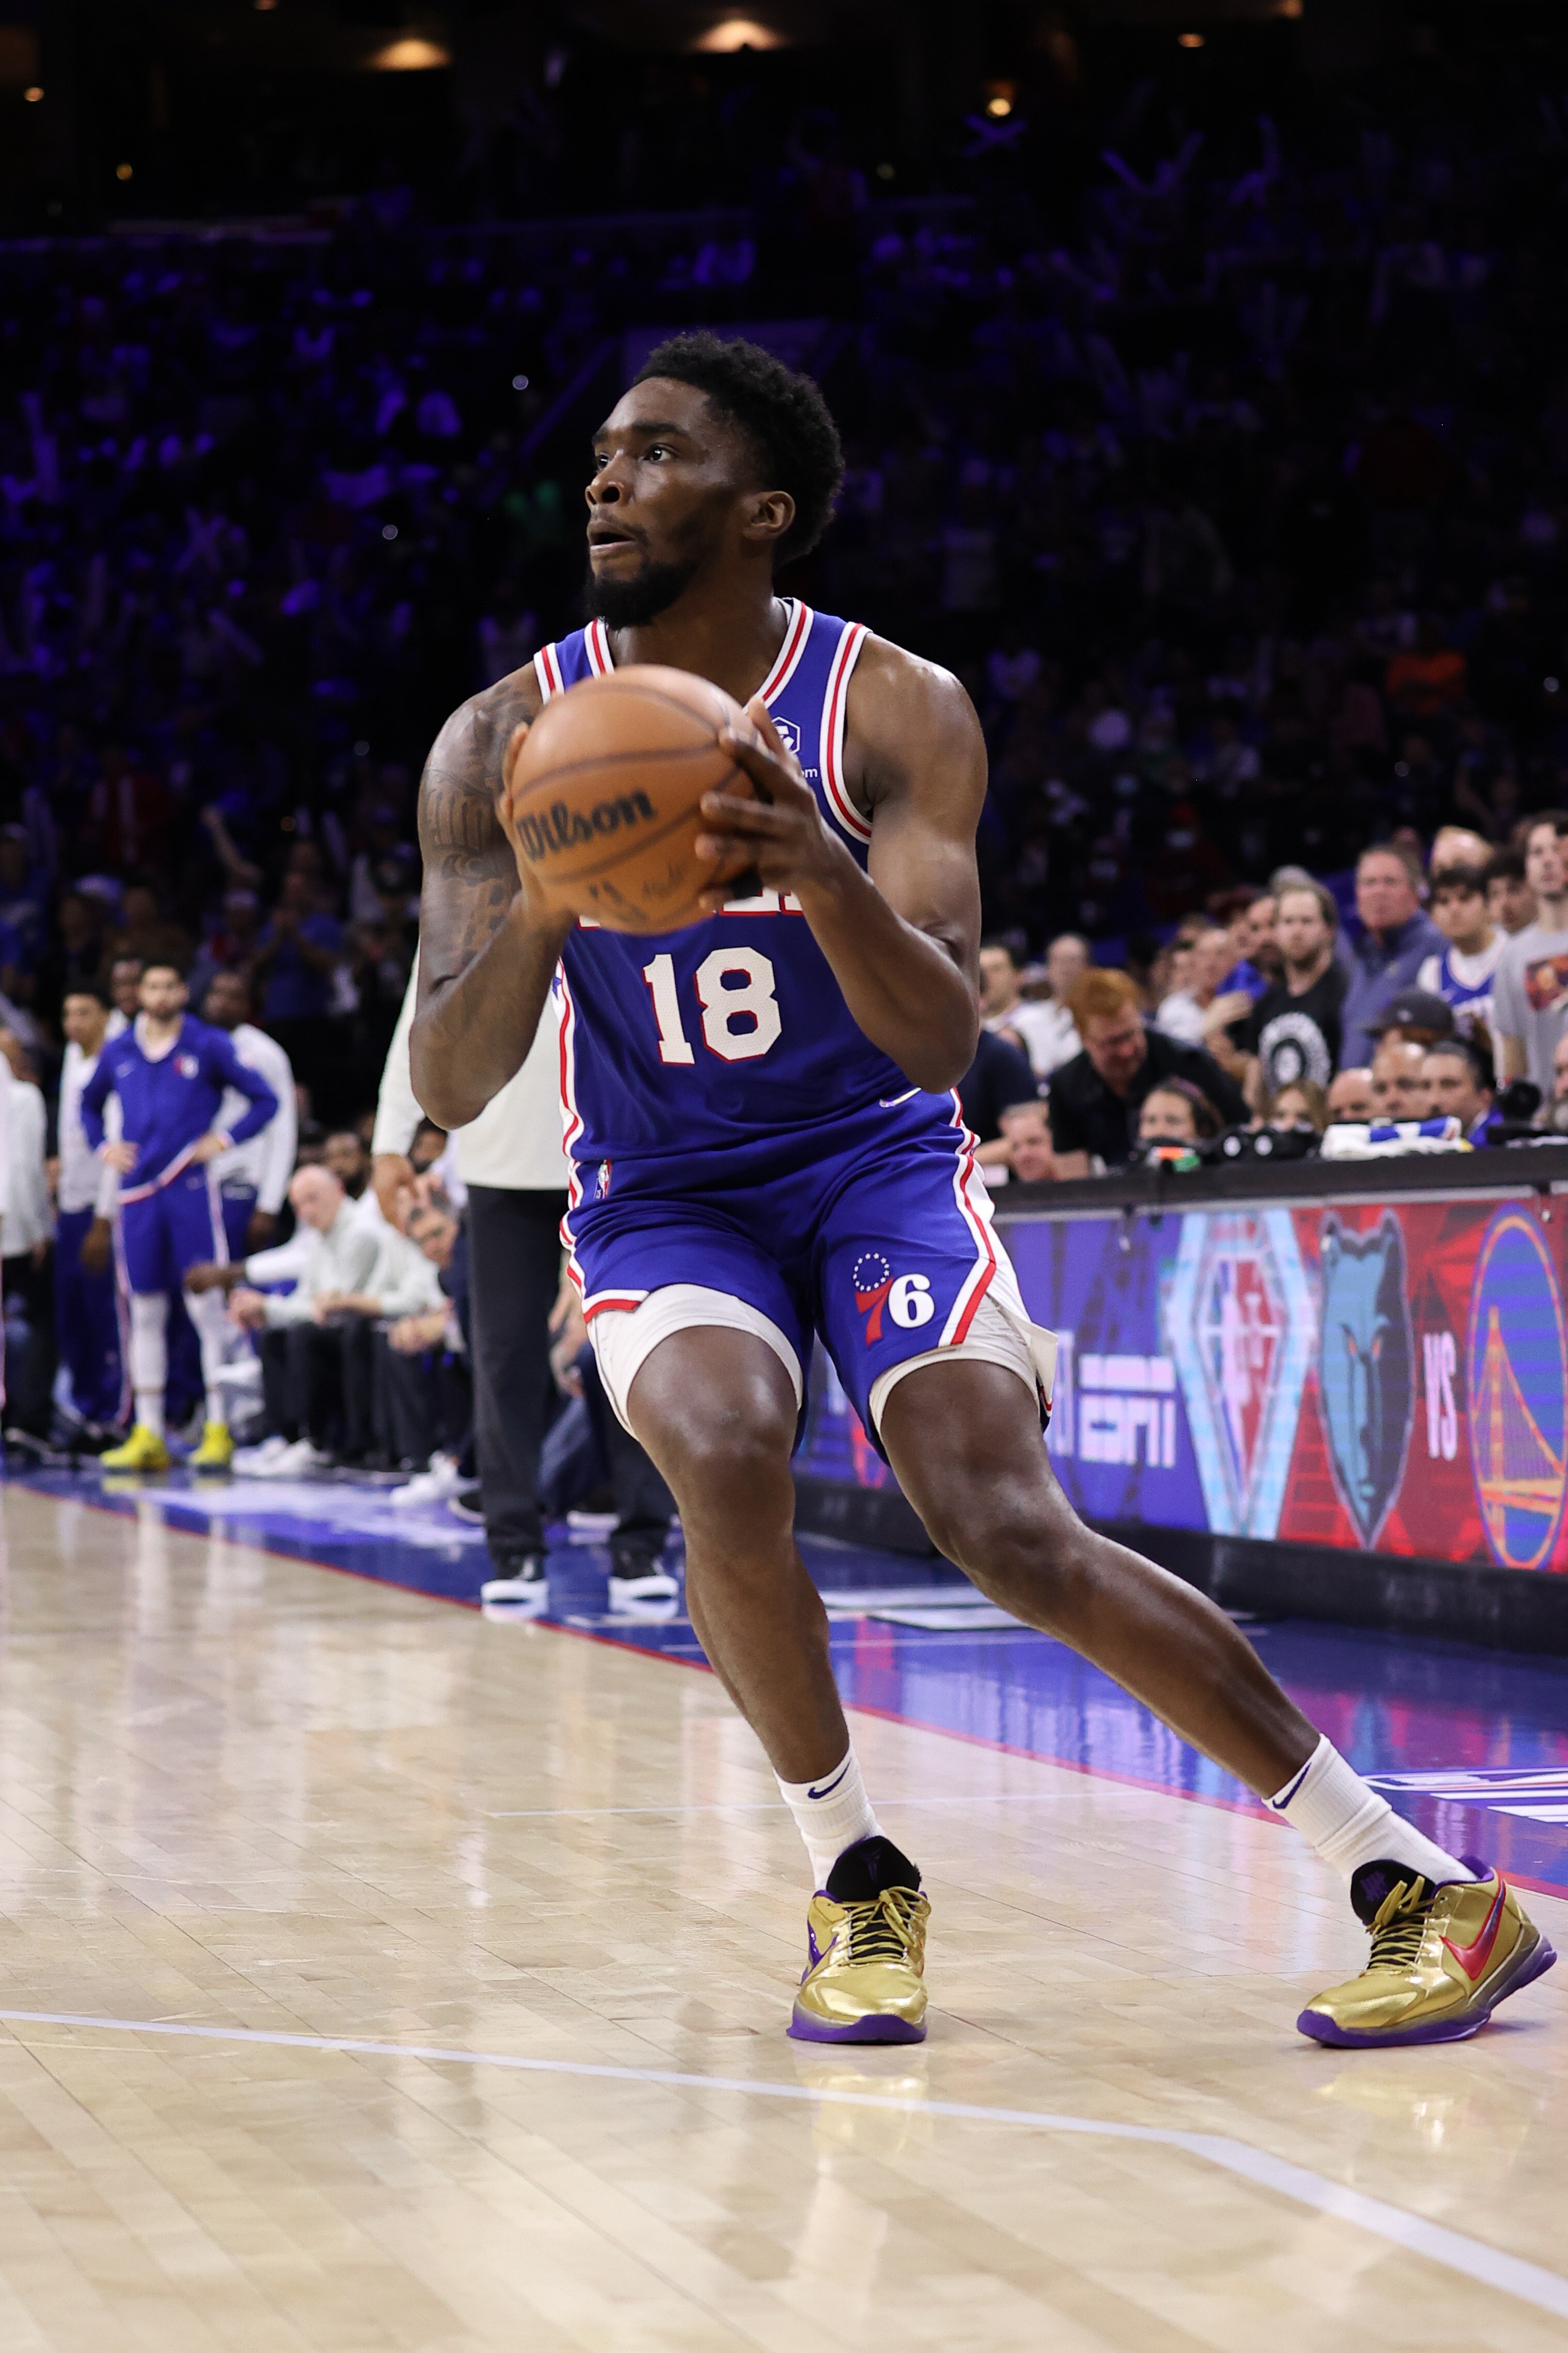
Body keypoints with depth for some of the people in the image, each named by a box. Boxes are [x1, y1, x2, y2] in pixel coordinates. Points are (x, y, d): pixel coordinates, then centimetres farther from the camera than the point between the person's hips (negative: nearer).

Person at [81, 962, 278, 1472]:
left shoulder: (209, 1047, 1)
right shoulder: (118, 1053, 11)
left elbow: (264, 1099, 2)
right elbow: (89, 1104, 28)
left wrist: (224, 1140, -7)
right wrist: (104, 1148, 12)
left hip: (191, 1187, -4)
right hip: (137, 1191, 4)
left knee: (207, 1309, -6)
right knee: (145, 1313, 6)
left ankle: (218, 1430, -3)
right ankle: (148, 1435, 10)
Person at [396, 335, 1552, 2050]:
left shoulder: (897, 713, -13)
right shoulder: (505, 746, -9)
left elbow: (941, 1041, -21)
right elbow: (446, 1090, -14)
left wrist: (823, 872, -41)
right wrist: (535, 914, -35)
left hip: (876, 1160, -1)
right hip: (661, 1197, 2)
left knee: (1004, 1525, -22)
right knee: (726, 1459, -30)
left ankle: (1419, 1884, -15)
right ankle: (856, 1880, -8)